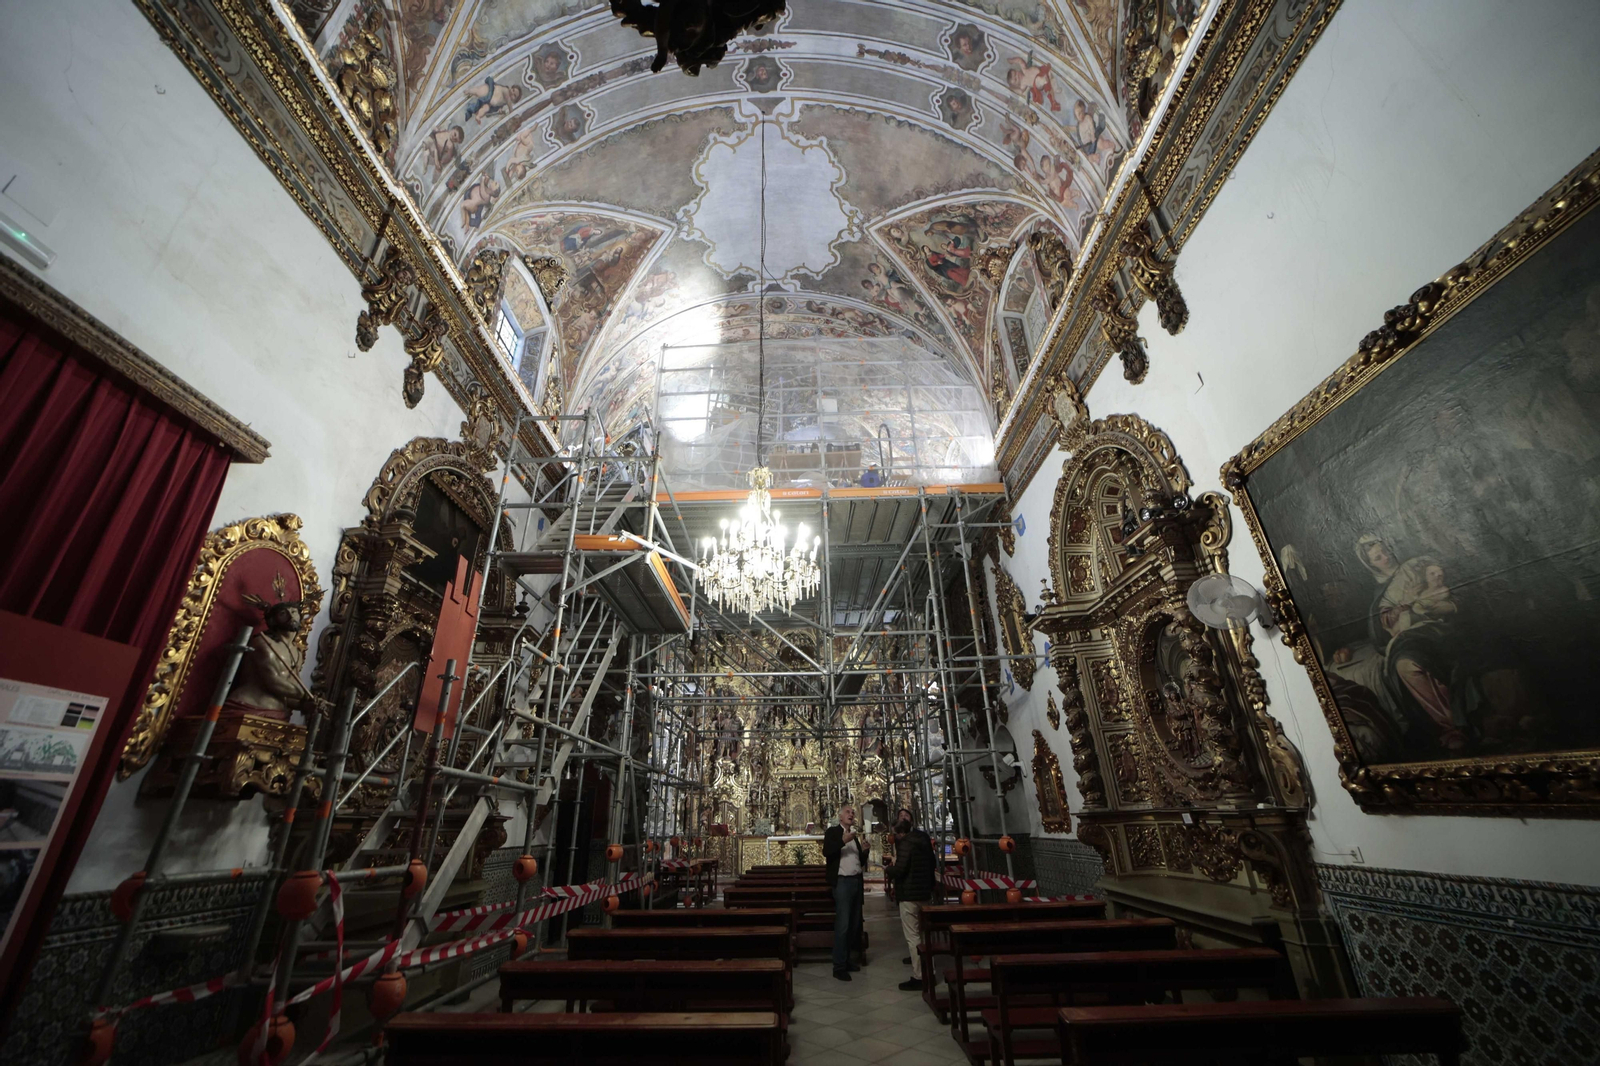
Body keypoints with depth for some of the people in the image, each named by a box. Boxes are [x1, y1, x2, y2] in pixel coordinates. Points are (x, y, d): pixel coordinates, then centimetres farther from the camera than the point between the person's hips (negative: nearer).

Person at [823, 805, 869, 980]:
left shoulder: (855, 836, 16)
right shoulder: (832, 831, -4)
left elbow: (861, 862, 16)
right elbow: (826, 852, -19)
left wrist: (865, 850, -3)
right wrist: (843, 841, -27)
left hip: (856, 882, 7)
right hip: (842, 882, -7)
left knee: (854, 924, 11)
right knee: (842, 924, -9)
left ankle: (846, 959, 22)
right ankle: (839, 966, -2)